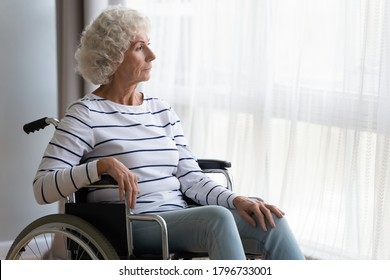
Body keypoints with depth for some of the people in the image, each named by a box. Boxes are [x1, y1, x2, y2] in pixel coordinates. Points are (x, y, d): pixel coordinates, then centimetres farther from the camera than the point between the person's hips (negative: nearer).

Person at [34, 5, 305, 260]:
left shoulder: (162, 110, 16)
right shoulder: (87, 114, -2)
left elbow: (191, 177, 10)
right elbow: (43, 187, -10)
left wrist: (237, 200, -8)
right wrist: (102, 165, -24)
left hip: (181, 218, 6)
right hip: (130, 226, -6)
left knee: (271, 222, -17)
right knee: (218, 217, -33)